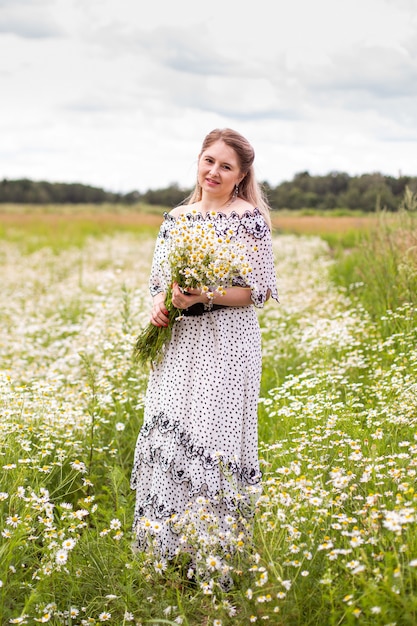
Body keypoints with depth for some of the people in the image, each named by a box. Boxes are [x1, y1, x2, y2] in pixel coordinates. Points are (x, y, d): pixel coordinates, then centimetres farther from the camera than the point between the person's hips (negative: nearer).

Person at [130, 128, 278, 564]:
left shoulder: (250, 218, -4)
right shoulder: (176, 218, 12)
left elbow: (259, 290, -6)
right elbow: (159, 279, 17)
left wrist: (203, 296, -19)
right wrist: (159, 304, -5)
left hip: (226, 346, -5)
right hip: (178, 345, 5)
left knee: (213, 434, -5)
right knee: (167, 435, 5)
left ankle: (216, 551, 7)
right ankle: (170, 547, 19)